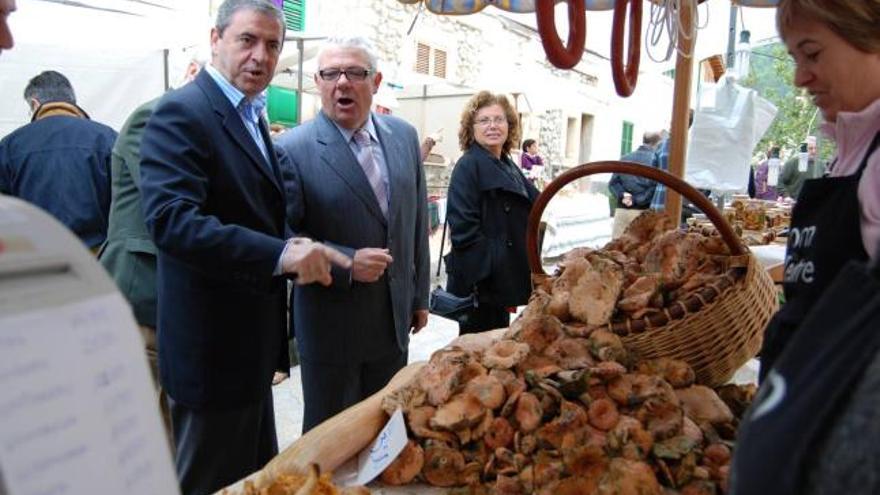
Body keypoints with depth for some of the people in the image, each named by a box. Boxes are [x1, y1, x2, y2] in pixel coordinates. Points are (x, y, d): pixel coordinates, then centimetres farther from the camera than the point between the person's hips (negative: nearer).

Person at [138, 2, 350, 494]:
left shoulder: (252, 117, 13)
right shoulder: (182, 112, -16)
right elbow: (171, 218, -29)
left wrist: (295, 248, 3)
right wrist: (280, 253, -34)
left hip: (251, 342, 9)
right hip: (213, 348, -9)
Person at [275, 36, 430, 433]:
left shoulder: (404, 136, 2)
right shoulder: (293, 148, -14)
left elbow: (417, 221, 9)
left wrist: (419, 296, 12)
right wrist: (347, 263, -23)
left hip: (395, 319, 5)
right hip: (330, 326, -4)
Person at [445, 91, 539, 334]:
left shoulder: (507, 166, 13)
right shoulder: (469, 166, -13)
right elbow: (463, 228, -20)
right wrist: (488, 273, -21)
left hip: (503, 281, 8)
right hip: (479, 281, -8)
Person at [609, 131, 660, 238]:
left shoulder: (624, 158, 13)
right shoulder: (655, 159, -4)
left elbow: (613, 182, 7)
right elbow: (654, 186, -14)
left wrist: (622, 195, -6)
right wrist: (636, 200, -10)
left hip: (622, 210, 4)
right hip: (643, 211, -4)